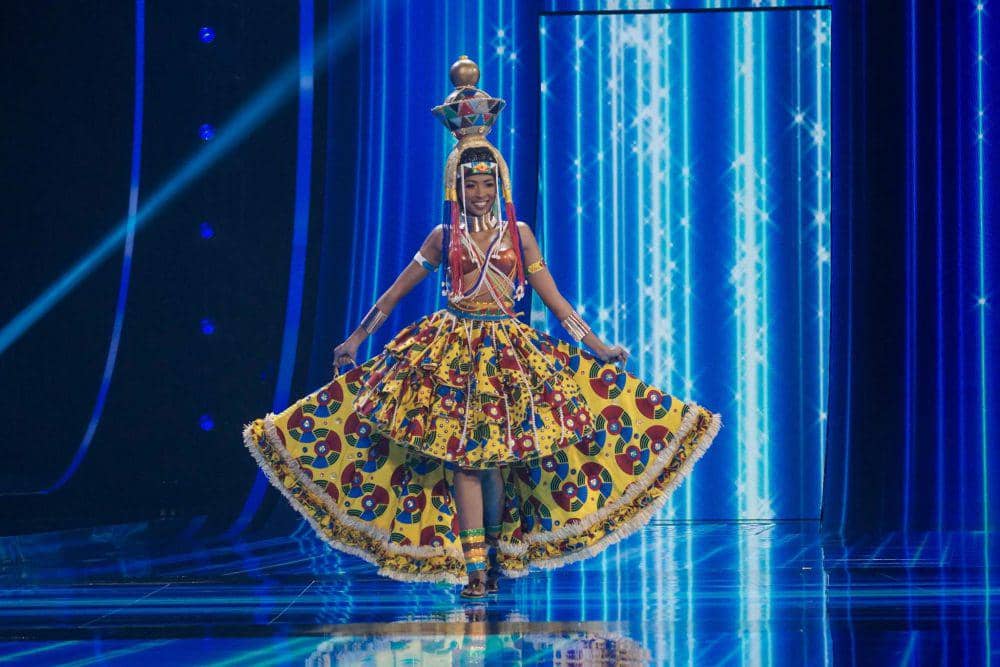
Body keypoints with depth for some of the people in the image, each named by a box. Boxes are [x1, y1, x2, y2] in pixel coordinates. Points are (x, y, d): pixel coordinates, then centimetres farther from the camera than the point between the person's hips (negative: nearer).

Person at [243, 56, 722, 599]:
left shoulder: (518, 234, 8)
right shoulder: (443, 238, 7)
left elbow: (554, 299, 10)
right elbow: (394, 293, 14)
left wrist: (597, 346, 5)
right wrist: (355, 339, 14)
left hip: (508, 348, 1)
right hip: (452, 350, -1)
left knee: (496, 452, -4)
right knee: (464, 455, -8)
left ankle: (493, 554, 5)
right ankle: (474, 569, -12)